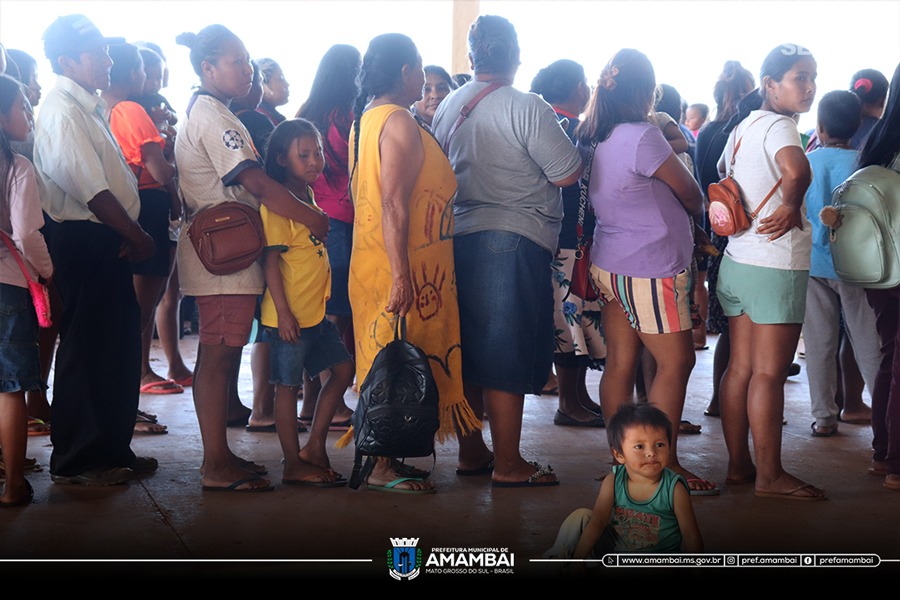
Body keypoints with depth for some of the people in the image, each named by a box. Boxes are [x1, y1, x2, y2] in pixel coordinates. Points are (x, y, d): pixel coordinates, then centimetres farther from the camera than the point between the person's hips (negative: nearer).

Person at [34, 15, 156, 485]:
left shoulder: (89, 107, 15)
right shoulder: (62, 113, -15)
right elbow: (93, 192, -21)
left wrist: (129, 235, 2)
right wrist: (137, 236, -13)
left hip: (108, 242, 9)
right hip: (84, 242, -9)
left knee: (119, 349, 15)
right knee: (85, 353, 0)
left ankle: (112, 450, 27)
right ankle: (74, 462, 12)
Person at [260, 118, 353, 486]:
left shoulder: (309, 196, 11)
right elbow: (271, 261, -18)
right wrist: (283, 312, -21)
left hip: (317, 310, 9)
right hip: (290, 314, -9)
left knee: (342, 369, 11)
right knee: (289, 385, 1)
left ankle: (314, 446, 20)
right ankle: (294, 465, 10)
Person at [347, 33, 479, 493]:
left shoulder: (364, 119, 14)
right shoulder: (399, 122, -16)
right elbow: (393, 204, -23)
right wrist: (401, 276, -25)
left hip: (372, 262, 10)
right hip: (404, 269, -10)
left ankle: (379, 458, 22)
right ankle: (382, 468, 2)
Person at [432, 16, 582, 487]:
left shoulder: (447, 107, 8)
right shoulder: (527, 108, -13)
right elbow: (567, 174, -11)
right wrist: (566, 141, 8)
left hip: (459, 236, 7)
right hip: (514, 240, -7)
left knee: (470, 347, 15)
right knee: (508, 355, -1)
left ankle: (471, 452, 24)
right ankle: (508, 464, 6)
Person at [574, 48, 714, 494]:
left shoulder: (593, 139, 7)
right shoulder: (643, 137, -17)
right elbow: (691, 196, -6)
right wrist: (697, 211, 14)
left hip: (610, 265, 9)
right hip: (651, 269, -8)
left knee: (619, 362, 9)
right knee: (675, 362, 0)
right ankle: (664, 463, 3)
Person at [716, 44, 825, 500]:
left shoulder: (742, 127, 13)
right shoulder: (778, 125, -14)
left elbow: (722, 177, 30)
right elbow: (797, 171, -35)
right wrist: (789, 207, -18)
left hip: (737, 260, 9)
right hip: (776, 265, -9)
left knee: (740, 368, 11)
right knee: (769, 373, -3)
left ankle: (738, 464, 19)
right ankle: (769, 475, 3)